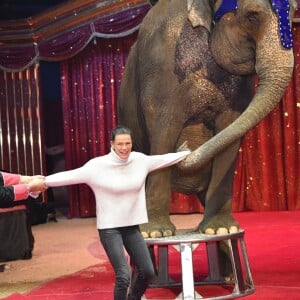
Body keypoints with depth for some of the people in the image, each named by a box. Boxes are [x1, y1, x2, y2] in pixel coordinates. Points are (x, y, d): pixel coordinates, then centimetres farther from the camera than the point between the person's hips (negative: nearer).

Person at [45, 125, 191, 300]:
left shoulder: (140, 160, -2)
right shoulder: (98, 165, -15)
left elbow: (164, 159, 12)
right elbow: (70, 176, -17)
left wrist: (190, 152, 21)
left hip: (132, 227, 5)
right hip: (110, 228, -5)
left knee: (147, 272, 9)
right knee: (124, 276, -15)